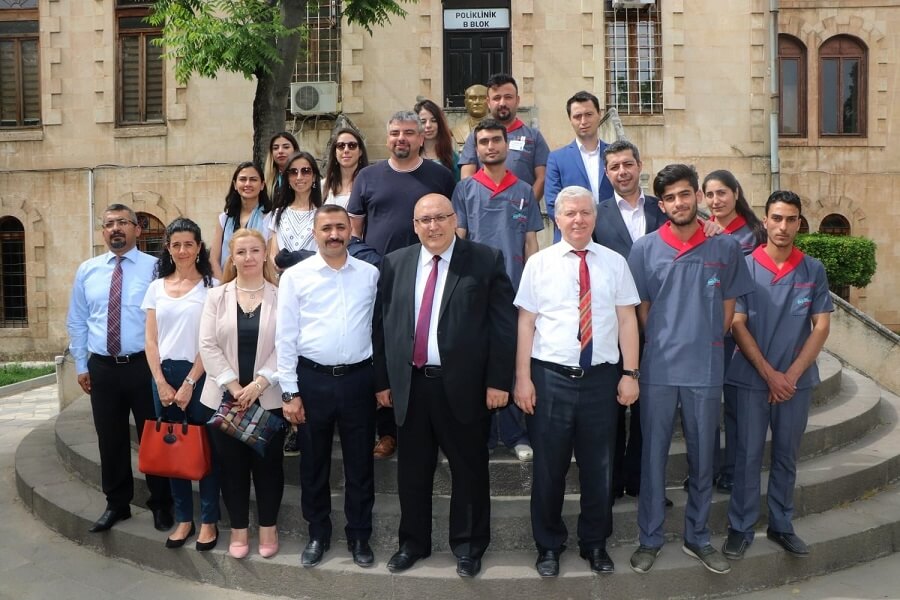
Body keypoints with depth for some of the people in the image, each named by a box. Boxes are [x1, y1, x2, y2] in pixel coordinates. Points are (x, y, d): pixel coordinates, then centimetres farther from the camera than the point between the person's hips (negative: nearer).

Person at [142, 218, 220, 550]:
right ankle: (183, 518, 21)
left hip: (199, 375, -4)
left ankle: (208, 520, 14)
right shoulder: (156, 287, 9)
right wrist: (162, 383, -3)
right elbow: (151, 340, 7)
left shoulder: (210, 286, -3)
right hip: (164, 374, 4)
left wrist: (189, 383, -11)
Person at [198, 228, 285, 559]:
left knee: (267, 463, 6)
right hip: (225, 397, 2)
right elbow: (208, 345, -2)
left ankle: (268, 527, 22)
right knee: (231, 464, 8)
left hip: (268, 398, -1)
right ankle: (238, 528, 23)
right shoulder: (216, 296, 5)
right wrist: (233, 385, -11)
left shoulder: (280, 297, 0)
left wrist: (259, 383, -16)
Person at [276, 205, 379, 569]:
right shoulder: (295, 276, -1)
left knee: (360, 463, 10)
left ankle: (359, 536, 27)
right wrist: (289, 392, -5)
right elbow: (285, 337, -2)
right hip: (312, 379, 0)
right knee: (313, 463, 12)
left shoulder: (370, 274, 3)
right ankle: (318, 535, 31)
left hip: (358, 378, 1)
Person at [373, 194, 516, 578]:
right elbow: (382, 325, 9)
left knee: (469, 469, 10)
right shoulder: (395, 264, 7)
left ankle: (468, 546, 28)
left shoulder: (486, 261, -3)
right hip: (409, 383, 3)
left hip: (463, 384, -3)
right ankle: (413, 542, 32)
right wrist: (382, 380, 7)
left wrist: (497, 381, -9)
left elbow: (503, 324, -6)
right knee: (412, 470, 14)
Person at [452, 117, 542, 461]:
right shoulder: (465, 190, 6)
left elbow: (530, 243, 9)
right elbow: (457, 239, 4)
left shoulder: (523, 191, 10)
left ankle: (515, 433, 14)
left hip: (515, 289, 1)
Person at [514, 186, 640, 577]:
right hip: (551, 377, -1)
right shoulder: (539, 263, 1)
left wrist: (630, 374, -2)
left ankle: (595, 544, 32)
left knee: (599, 467, 12)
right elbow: (526, 322, -1)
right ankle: (548, 546, 27)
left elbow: (627, 320, 4)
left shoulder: (615, 263, 5)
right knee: (549, 468, 9)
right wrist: (523, 379, -6)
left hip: (601, 378, 1)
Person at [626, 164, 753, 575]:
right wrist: (664, 346, 4)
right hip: (658, 369, -1)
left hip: (706, 370, 1)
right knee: (653, 455, 7)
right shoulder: (645, 249, -1)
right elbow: (641, 307, 6)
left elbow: (729, 305, 9)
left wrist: (706, 343, 5)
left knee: (702, 458, 12)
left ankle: (697, 537, 28)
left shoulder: (725, 248, 1)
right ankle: (650, 538, 21)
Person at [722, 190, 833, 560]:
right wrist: (770, 374, -11)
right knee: (748, 455, 3)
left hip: (797, 380, 2)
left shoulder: (814, 270, 3)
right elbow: (737, 325, -6)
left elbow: (822, 326, 1)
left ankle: (781, 525, 26)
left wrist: (792, 374, -9)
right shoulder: (745, 266, -4)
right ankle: (741, 527, 14)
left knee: (786, 456, 13)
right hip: (752, 378, -2)